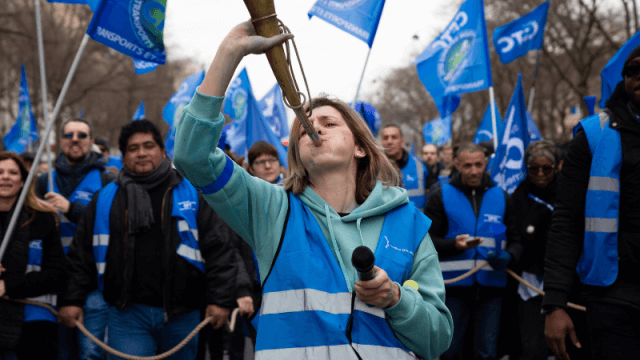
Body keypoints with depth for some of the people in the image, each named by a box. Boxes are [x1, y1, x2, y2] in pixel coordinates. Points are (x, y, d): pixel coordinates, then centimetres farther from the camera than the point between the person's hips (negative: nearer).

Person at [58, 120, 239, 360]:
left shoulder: (191, 194, 5)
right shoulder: (105, 199, 10)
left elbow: (219, 249, 0)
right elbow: (82, 255, 12)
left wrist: (220, 300, -7)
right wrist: (72, 299, 4)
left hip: (181, 314, 0)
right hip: (127, 315, 0)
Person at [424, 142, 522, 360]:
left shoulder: (501, 197, 12)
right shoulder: (441, 197, 5)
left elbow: (515, 241, 11)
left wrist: (508, 257, -11)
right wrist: (454, 244, -20)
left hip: (490, 285, 2)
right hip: (454, 285, -2)